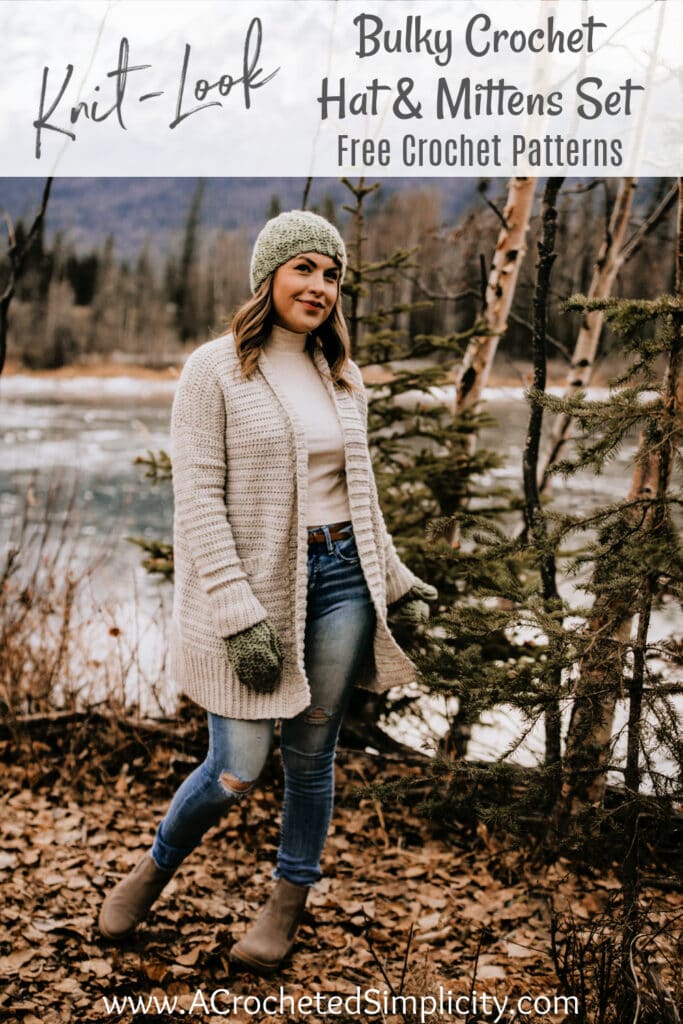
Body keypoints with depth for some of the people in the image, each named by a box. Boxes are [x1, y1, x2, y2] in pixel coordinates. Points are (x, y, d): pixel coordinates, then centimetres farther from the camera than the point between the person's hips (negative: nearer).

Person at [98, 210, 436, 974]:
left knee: (311, 754, 11)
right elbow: (198, 500, -13)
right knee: (236, 771, -2)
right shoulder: (215, 370, -7)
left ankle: (290, 899, 32)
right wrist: (239, 616, -19)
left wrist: (396, 580, 16)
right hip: (253, 585, -4)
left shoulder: (343, 377, 10)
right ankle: (155, 868, 29)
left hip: (341, 580, 5)